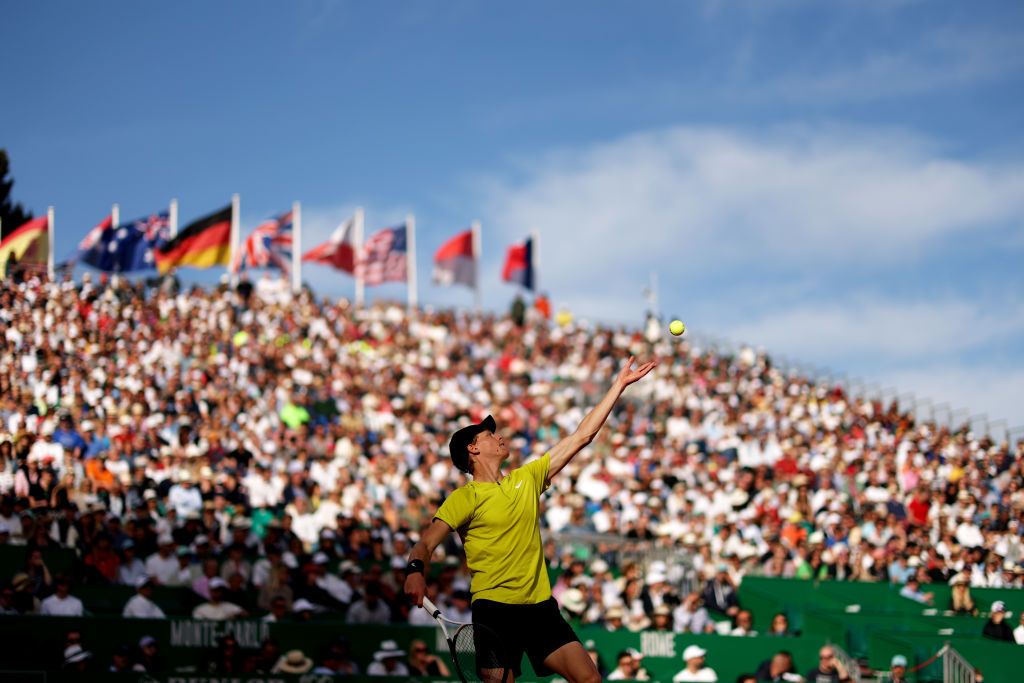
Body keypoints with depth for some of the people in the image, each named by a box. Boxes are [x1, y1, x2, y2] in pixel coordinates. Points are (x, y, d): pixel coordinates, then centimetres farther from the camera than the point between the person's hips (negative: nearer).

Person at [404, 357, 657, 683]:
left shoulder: (527, 478, 14)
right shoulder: (464, 498, -1)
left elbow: (580, 438, 15)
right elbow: (425, 544, -9)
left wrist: (619, 384, 15)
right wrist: (416, 571, -33)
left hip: (541, 607, 5)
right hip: (495, 609, -5)